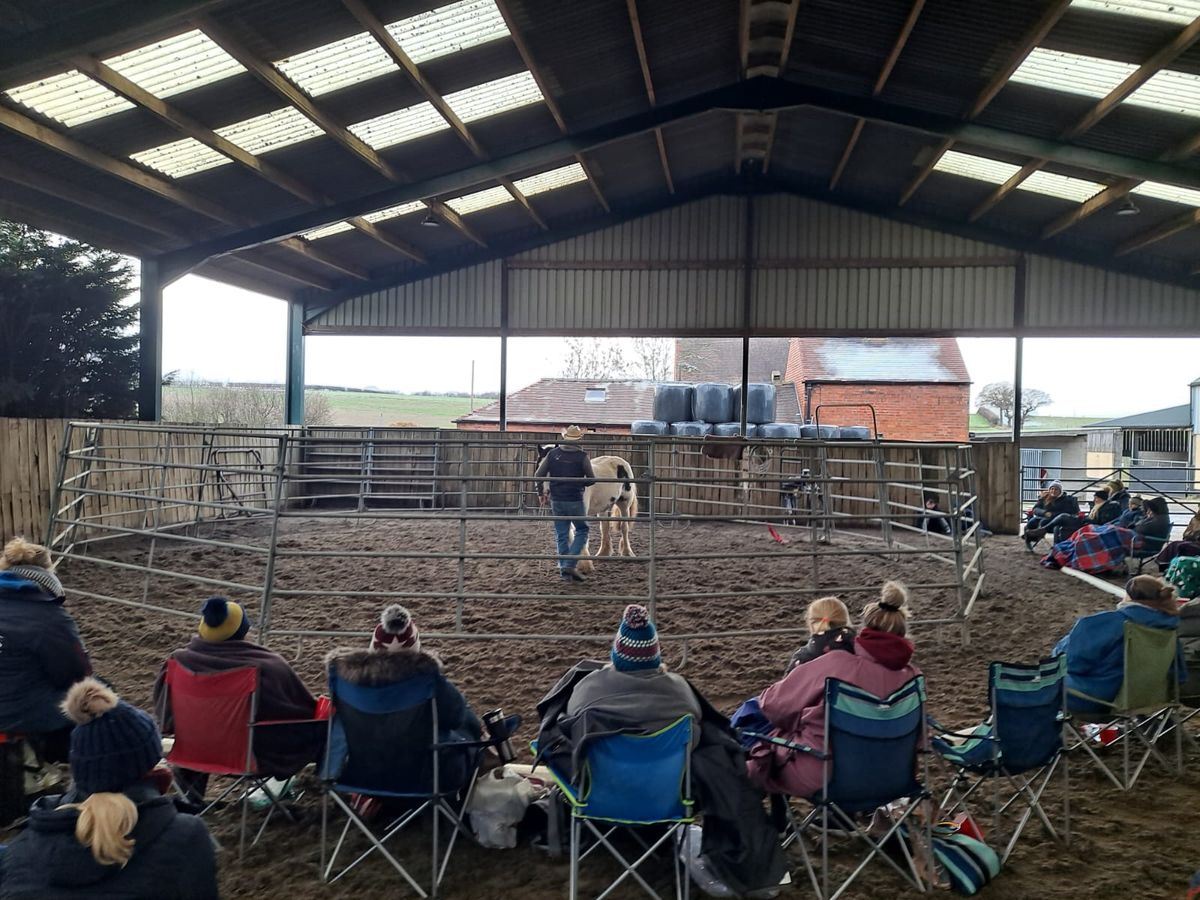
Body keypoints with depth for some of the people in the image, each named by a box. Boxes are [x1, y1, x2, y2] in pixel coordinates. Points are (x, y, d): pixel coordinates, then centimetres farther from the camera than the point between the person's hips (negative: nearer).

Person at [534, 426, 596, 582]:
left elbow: (538, 475, 2)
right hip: (575, 501, -3)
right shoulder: (582, 456, -8)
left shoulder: (552, 454, 1)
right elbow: (591, 480, -3)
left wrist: (541, 492, 17)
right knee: (582, 531, 11)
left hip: (556, 501, 4)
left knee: (561, 536, 10)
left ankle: (564, 570, 12)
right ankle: (569, 564, -3)